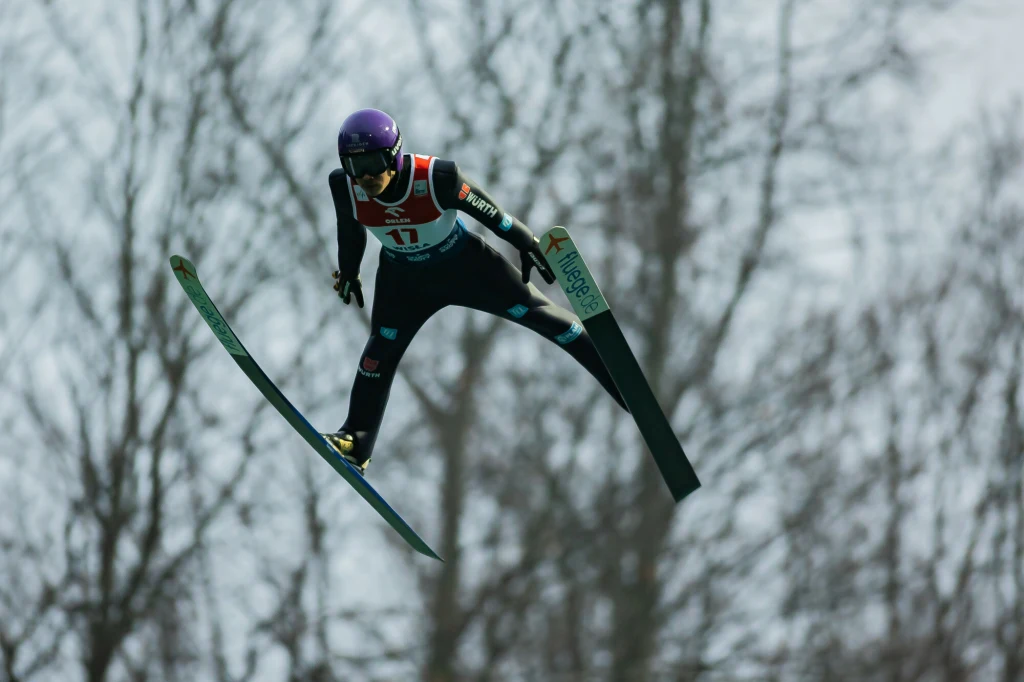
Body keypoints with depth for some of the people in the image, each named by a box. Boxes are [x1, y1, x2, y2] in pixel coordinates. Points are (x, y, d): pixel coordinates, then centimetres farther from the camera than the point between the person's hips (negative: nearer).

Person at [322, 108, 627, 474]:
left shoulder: (436, 178, -38)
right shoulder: (346, 188, -27)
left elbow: (487, 211, -21)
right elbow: (350, 228, -2)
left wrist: (528, 246, -7)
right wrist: (348, 272, 13)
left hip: (464, 264, -3)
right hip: (405, 279, 3)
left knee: (541, 314, 1)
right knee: (382, 348, -6)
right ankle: (357, 441, 6)